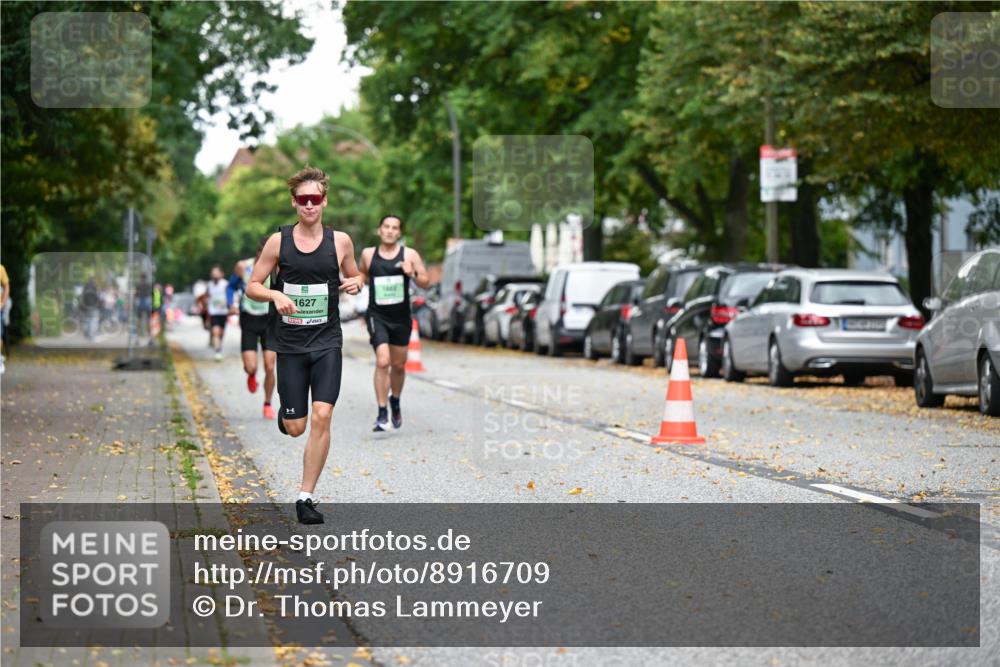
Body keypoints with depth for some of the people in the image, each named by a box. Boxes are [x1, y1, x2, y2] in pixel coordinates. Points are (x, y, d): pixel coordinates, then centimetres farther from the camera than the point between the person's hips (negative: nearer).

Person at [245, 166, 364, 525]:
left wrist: (354, 283, -8)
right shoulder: (278, 242, -2)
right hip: (290, 343, 0)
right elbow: (252, 286, 2)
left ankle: (306, 498, -4)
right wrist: (275, 295, -18)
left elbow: (354, 276, 16)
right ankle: (284, 411, 42)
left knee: (322, 417, -14)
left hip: (327, 342, 0)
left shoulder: (340, 241, 1)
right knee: (295, 428, 2)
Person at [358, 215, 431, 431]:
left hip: (401, 318, 2)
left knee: (399, 365, 14)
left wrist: (413, 273, -20)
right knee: (382, 362, -18)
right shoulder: (368, 254, 2)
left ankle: (395, 401, 42)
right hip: (377, 316, -2)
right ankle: (382, 413, -14)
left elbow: (426, 282, -2)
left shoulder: (410, 255, -1)